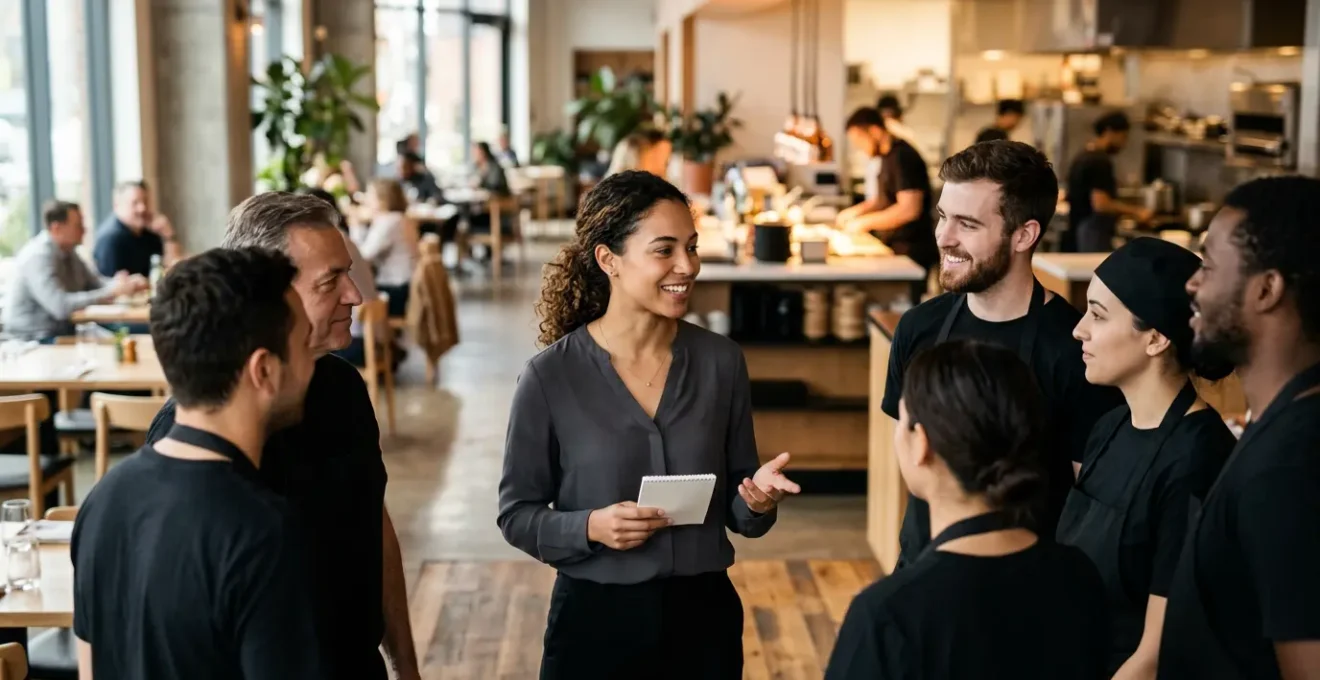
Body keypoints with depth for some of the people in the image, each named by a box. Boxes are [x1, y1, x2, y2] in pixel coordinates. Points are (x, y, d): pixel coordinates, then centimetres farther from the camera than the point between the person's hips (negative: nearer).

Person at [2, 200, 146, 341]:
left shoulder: (67, 252, 9)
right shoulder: (39, 257, -20)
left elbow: (96, 285, 12)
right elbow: (61, 306, -30)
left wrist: (128, 284, -8)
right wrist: (113, 292, -28)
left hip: (63, 332, 9)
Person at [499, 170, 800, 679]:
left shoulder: (721, 361, -3)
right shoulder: (550, 376, -10)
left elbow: (736, 510, 6)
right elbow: (516, 513, -4)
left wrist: (758, 500, -15)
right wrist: (589, 527, -20)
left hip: (704, 614, 3)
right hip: (596, 619, -2)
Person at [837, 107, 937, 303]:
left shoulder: (903, 157, -17)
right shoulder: (886, 157, 12)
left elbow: (910, 209, -25)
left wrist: (865, 222, -18)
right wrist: (857, 210, 7)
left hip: (910, 252, -9)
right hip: (895, 249, 9)